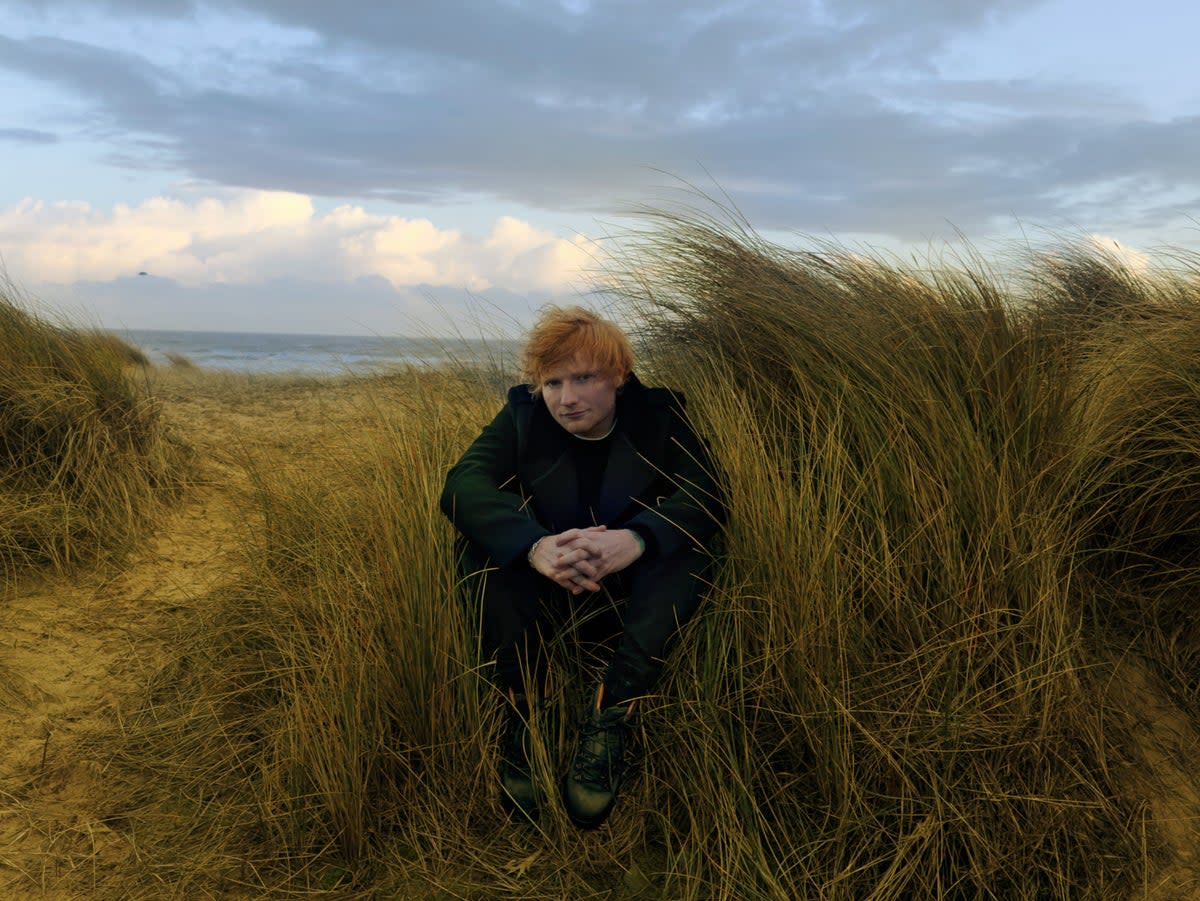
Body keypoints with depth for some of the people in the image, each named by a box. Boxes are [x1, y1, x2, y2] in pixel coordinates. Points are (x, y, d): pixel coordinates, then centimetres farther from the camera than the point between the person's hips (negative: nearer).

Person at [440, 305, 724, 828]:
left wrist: (635, 539, -43)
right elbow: (462, 485, -23)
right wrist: (534, 546, -43)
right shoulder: (522, 416, -5)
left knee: (684, 541, -30)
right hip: (544, 590, 1)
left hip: (632, 591, 0)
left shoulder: (658, 415, -6)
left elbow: (705, 495, -21)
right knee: (478, 538, -25)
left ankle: (610, 720, -31)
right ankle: (523, 714, -24)